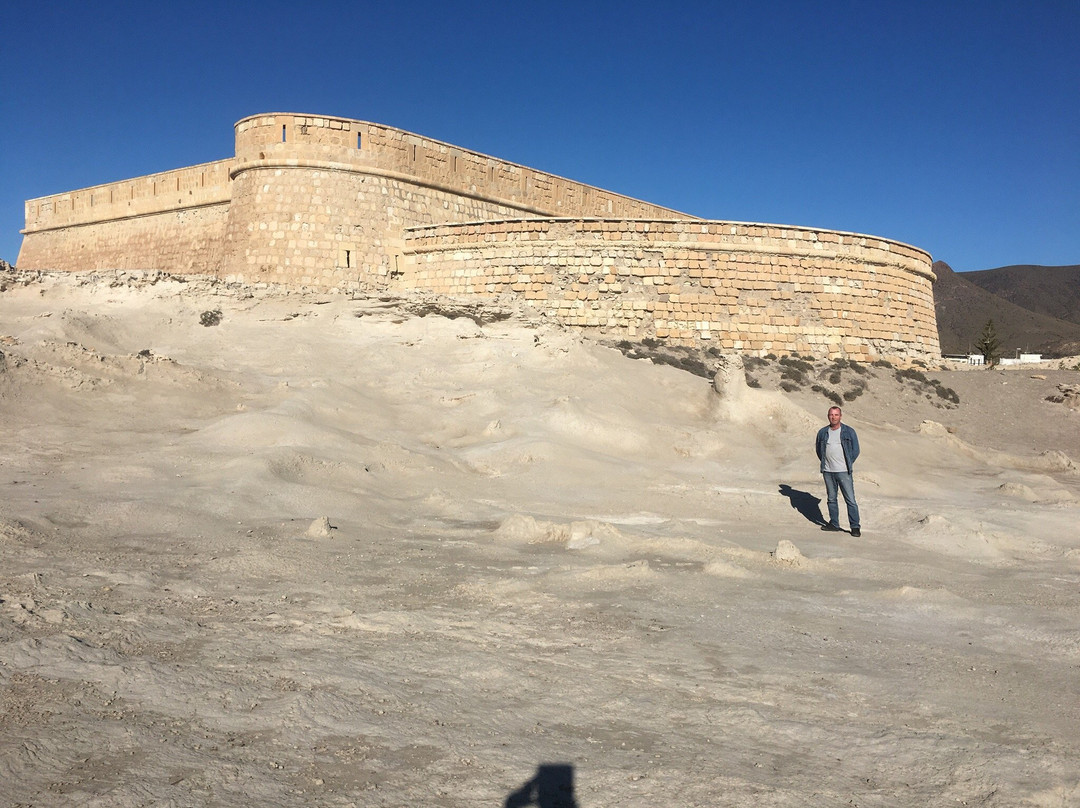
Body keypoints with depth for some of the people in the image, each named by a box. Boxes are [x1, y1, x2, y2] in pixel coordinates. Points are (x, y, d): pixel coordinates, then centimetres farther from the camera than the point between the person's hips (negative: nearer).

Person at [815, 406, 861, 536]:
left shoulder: (849, 432, 0)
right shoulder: (822, 432, 8)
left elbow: (855, 450, 5)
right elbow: (818, 448, 19)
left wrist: (847, 464, 3)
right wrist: (825, 463, 11)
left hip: (843, 471, -3)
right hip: (828, 471, 3)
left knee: (850, 500, -6)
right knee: (831, 499, 11)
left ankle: (855, 527, -1)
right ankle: (834, 524, 21)